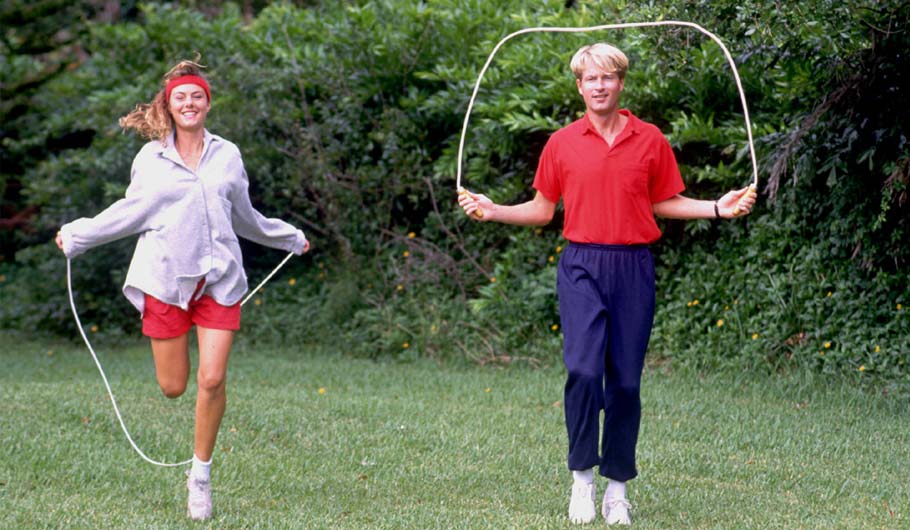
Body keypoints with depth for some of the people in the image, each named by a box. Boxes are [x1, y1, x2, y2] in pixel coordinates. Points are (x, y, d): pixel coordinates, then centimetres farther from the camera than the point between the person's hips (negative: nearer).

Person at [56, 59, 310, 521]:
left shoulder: (227, 156, 9)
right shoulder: (151, 158, 5)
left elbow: (244, 218, 23)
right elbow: (129, 212, 16)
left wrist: (289, 238, 32)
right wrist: (76, 235, 18)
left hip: (219, 280, 1)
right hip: (166, 279, -1)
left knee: (212, 379, -11)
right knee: (172, 386, 0)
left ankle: (201, 474, 5)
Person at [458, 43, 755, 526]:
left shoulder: (650, 140, 5)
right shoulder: (561, 143, 6)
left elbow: (666, 202, 15)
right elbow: (542, 210, 13)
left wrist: (718, 208, 3)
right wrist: (492, 211, 0)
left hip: (633, 268, 1)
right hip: (581, 267, -1)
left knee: (626, 381, 3)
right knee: (583, 368, -18)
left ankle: (617, 487, 14)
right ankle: (581, 478, -4)